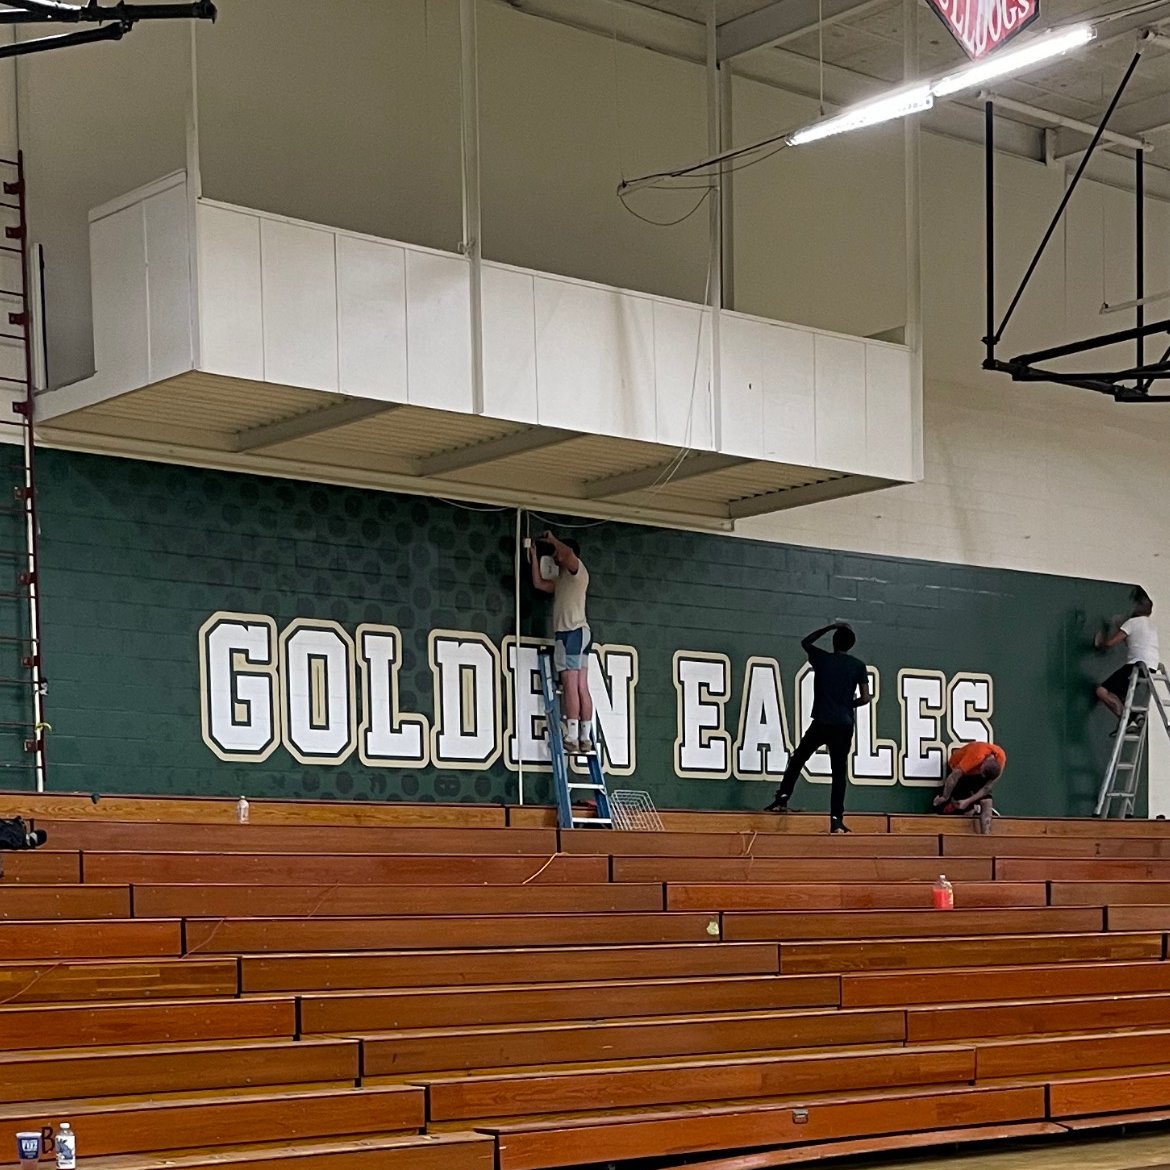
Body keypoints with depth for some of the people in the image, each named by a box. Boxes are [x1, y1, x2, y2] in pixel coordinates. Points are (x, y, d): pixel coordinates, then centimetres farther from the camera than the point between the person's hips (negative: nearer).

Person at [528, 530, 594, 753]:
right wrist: (534, 558, 31)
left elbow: (569, 553, -21)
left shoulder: (577, 570, 0)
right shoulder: (562, 580, 26)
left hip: (572, 632, -10)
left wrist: (552, 540, -3)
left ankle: (572, 738, -18)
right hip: (578, 633, 10)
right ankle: (585, 739, 0)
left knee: (570, 686, -13)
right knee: (582, 687, 3)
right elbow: (539, 583, 33)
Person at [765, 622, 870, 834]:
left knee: (797, 760, 18)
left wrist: (829, 627, 25)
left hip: (821, 722, -1)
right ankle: (836, 819, -3)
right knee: (839, 772, 4)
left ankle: (783, 798, 9)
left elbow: (805, 642, 24)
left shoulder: (822, 658, 3)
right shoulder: (858, 665, 4)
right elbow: (865, 697, -1)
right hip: (844, 725, 1)